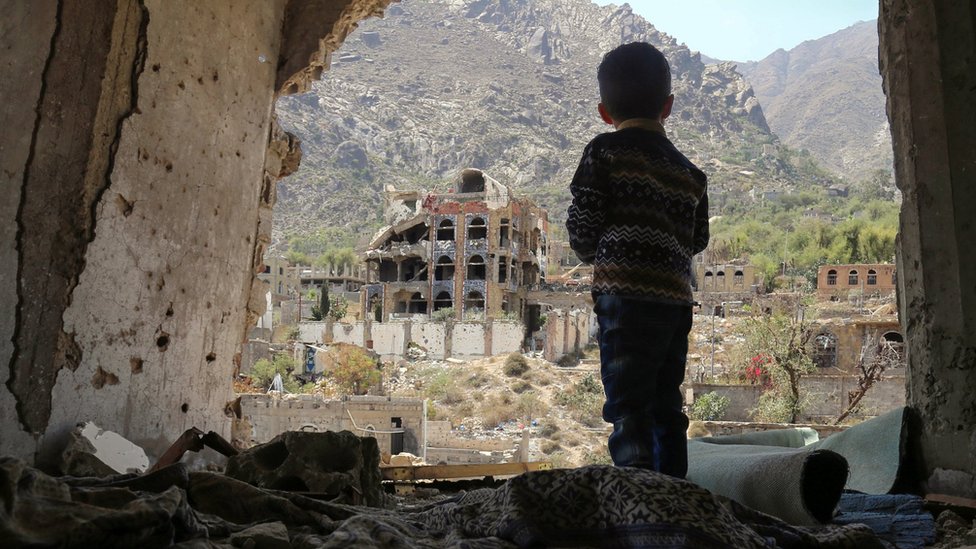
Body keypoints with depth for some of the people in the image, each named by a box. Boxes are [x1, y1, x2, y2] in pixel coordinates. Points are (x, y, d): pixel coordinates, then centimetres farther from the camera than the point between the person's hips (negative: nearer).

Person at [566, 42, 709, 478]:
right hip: (677, 299, 6)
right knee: (665, 407, 17)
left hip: (626, 295, -6)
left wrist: (594, 255, 15)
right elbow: (697, 240, 16)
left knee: (627, 408, -4)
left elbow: (582, 226, -5)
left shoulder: (605, 151, 0)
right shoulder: (689, 172, 17)